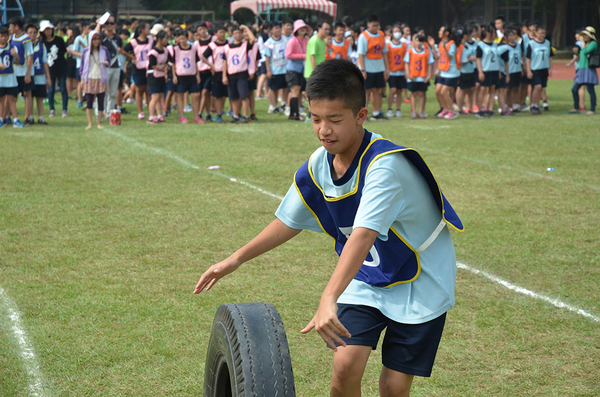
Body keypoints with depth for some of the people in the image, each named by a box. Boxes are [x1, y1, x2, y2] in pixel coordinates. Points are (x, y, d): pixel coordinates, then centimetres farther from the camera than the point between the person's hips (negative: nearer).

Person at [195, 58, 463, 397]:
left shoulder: (386, 164, -32)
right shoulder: (317, 167, -10)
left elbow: (363, 235, -45)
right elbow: (289, 222, 9)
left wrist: (329, 299, -56)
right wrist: (235, 260, 11)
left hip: (419, 280, -5)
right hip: (365, 277, 5)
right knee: (345, 365, -14)